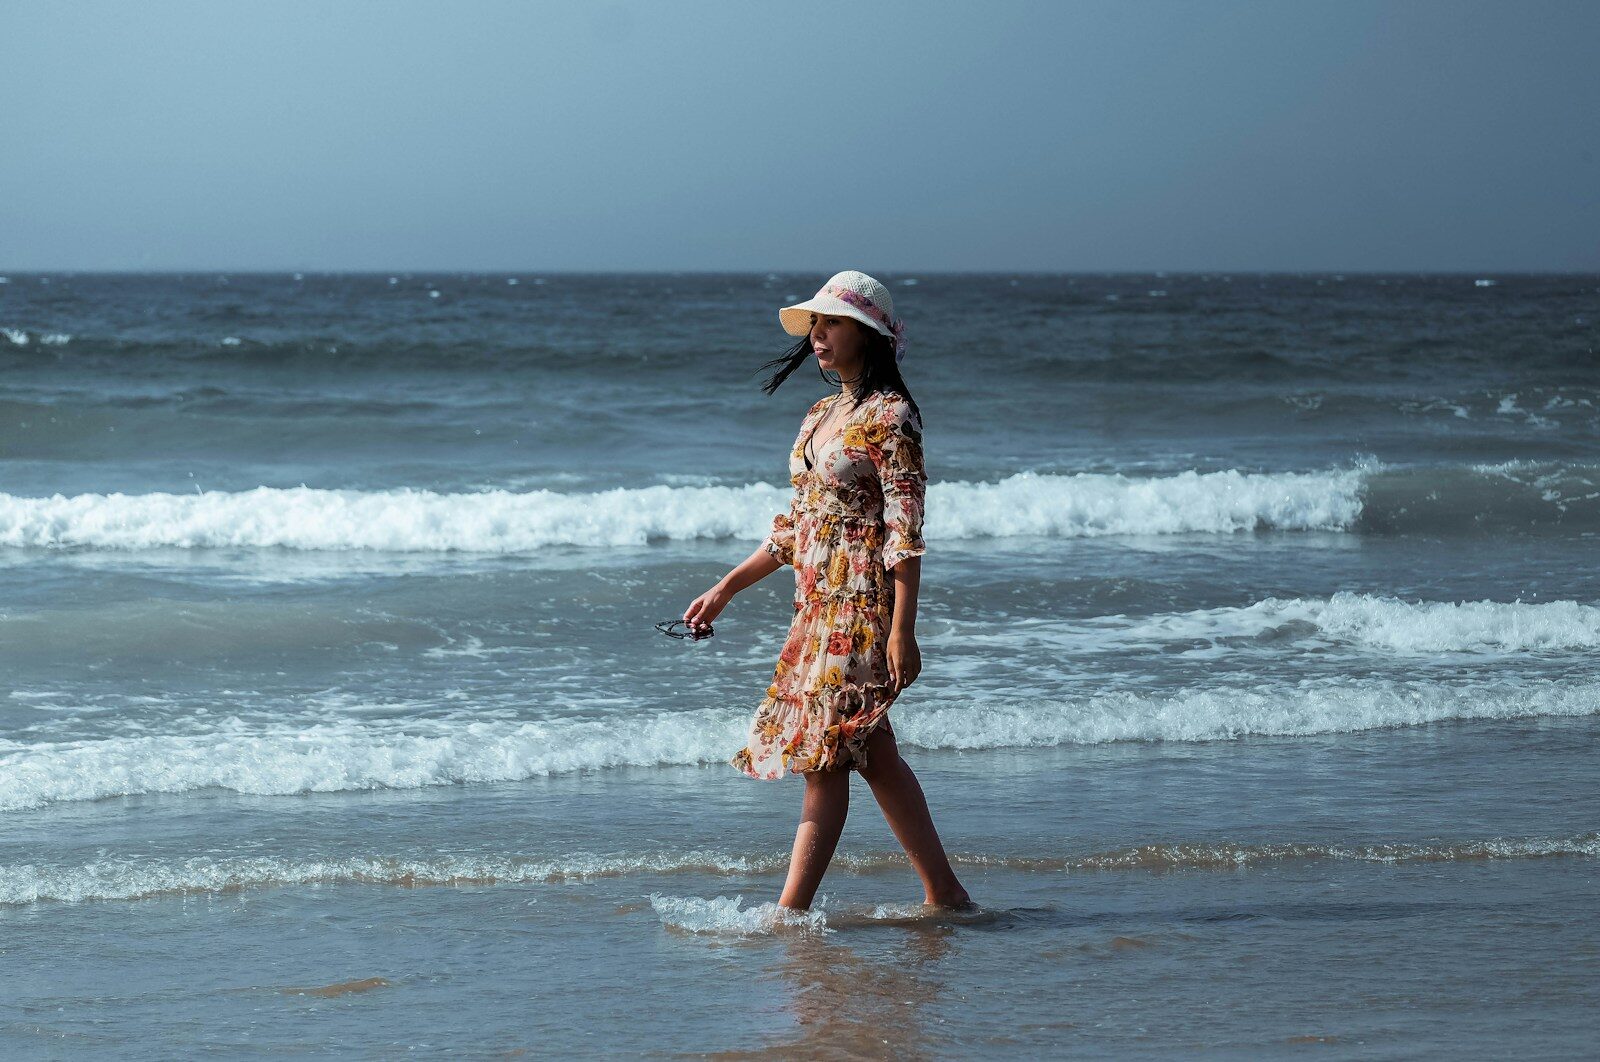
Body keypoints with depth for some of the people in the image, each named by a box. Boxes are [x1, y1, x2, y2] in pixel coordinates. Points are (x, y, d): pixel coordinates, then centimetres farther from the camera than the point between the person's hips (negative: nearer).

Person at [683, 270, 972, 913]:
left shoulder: (890, 416, -10)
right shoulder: (823, 415, 16)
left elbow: (905, 529, -15)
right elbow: (797, 524, 21)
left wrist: (902, 630, -19)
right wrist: (726, 589, 20)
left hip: (864, 603, -9)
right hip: (818, 603, 9)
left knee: (824, 754, -9)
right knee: (872, 755, 9)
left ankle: (790, 913, -9)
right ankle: (944, 894, 15)